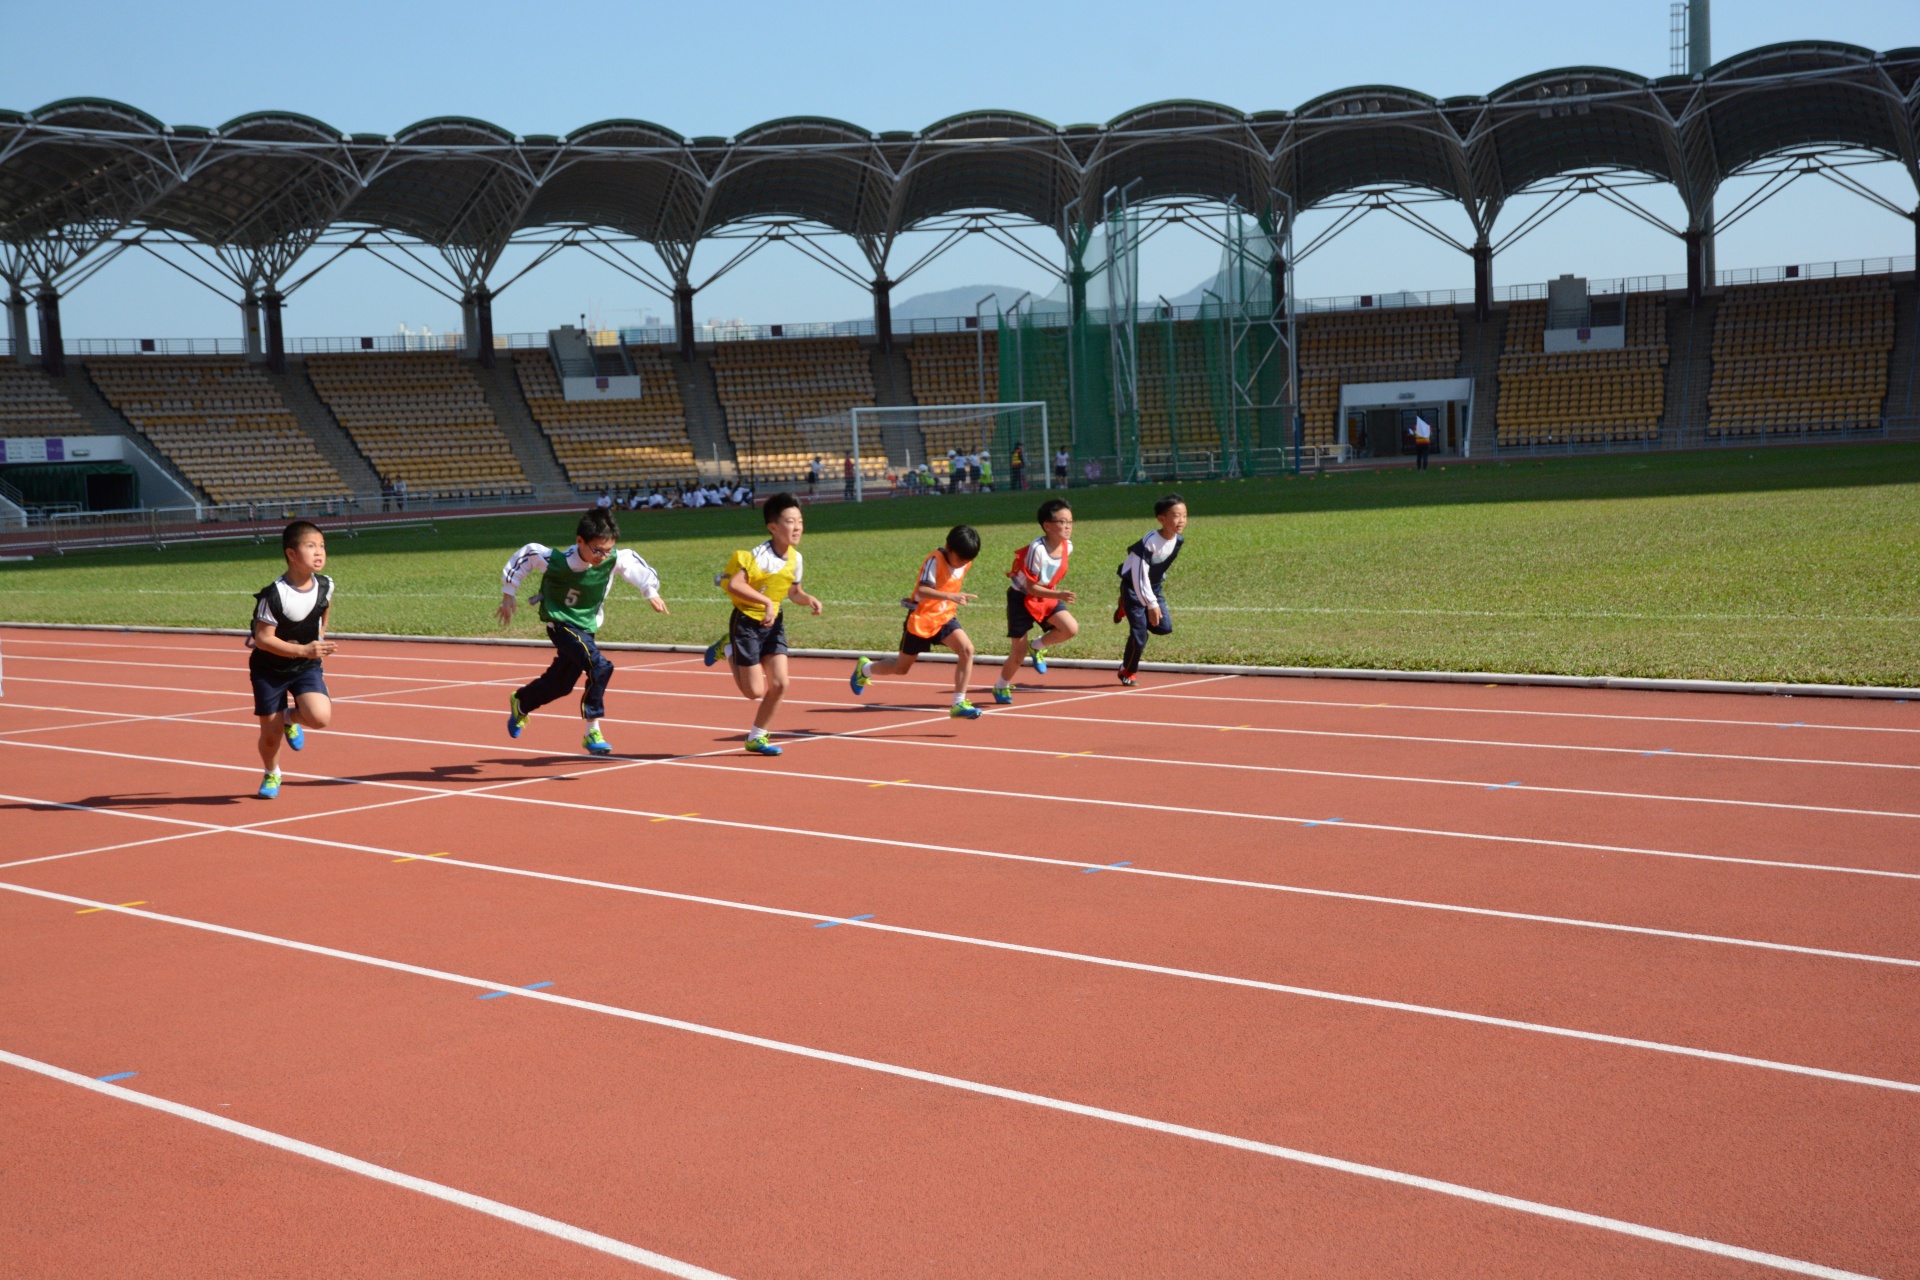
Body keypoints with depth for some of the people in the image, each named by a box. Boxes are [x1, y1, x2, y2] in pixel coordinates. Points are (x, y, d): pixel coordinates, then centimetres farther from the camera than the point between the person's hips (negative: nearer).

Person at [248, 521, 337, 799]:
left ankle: (291, 717, 13)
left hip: (307, 666, 3)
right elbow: (263, 638, -24)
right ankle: (271, 773, 38)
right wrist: (303, 650, -33)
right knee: (271, 735, 4)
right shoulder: (274, 595, -26)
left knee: (320, 717, -23)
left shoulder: (325, 586, -10)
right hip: (270, 669, -3)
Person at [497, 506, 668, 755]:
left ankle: (520, 703, 49)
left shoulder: (615, 559, -18)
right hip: (561, 624, -6)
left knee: (560, 684, 18)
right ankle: (592, 732, -16)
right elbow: (526, 554, -10)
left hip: (586, 627, 6)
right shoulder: (556, 562, -26)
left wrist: (651, 592, 5)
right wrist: (508, 596, -2)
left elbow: (634, 561, 4)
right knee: (600, 667, -26)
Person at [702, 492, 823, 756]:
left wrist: (808, 600, -7)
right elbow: (734, 585, -33)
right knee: (755, 691, -2)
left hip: (773, 623, 6)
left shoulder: (795, 559, -1)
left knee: (779, 684, -3)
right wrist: (766, 601, -38)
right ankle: (727, 649, 24)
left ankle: (756, 737, 16)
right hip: (746, 622, -6)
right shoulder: (759, 556, -24)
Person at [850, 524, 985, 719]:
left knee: (967, 649, -22)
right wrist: (951, 596, -50)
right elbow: (922, 590, -39)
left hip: (944, 617, 5)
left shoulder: (965, 562, -3)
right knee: (901, 668, 11)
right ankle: (864, 668, 41)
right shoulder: (935, 561, -24)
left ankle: (959, 703, -18)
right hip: (921, 618, -5)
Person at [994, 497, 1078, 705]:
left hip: (1047, 596, 6)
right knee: (1018, 655, 0)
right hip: (1022, 598, -6)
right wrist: (1059, 595, -34)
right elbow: (1031, 588, -25)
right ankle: (1001, 687, 29)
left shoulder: (1067, 546, -10)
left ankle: (1038, 647, 8)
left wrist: (1057, 594, 12)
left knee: (1071, 629, -20)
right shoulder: (1037, 549, -30)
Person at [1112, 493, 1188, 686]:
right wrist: (1151, 605, -34)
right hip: (1133, 588, -7)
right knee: (1139, 635, -10)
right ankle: (1127, 672, 16)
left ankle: (1127, 610, 18)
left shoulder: (1179, 540, -9)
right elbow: (1140, 577, -32)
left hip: (1154, 586, 7)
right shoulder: (1149, 543, -31)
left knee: (1165, 627, -6)